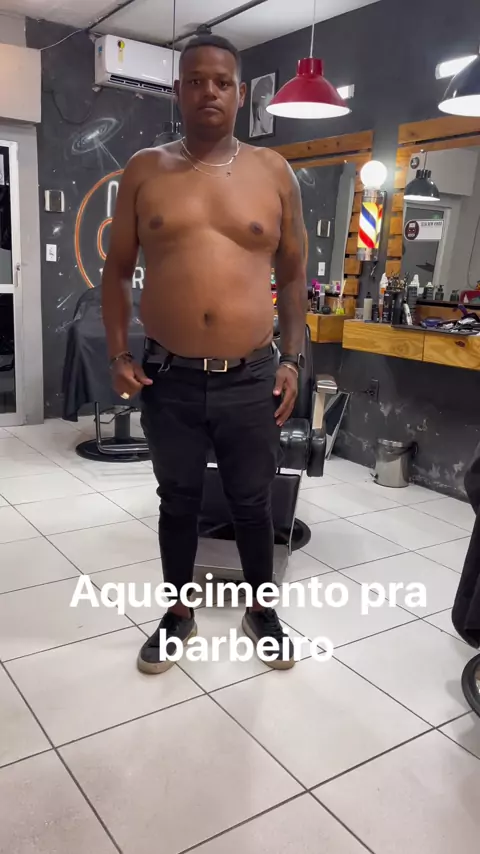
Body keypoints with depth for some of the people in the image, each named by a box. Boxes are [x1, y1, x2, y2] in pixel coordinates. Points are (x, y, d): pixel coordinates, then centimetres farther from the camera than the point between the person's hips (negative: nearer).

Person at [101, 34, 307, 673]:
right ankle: (179, 614, 35)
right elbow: (117, 270, 7)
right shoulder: (145, 171, 4)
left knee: (253, 503, 13)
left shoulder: (274, 172, 4)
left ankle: (261, 611, 36)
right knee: (178, 502, 14)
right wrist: (118, 356, -2)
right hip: (168, 380, 1)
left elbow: (293, 274, 9)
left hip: (252, 380, 0)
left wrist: (292, 360, 2)